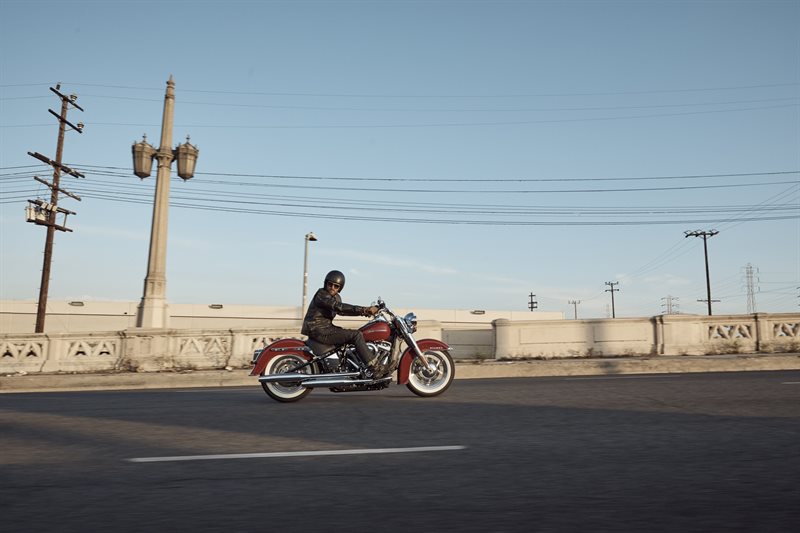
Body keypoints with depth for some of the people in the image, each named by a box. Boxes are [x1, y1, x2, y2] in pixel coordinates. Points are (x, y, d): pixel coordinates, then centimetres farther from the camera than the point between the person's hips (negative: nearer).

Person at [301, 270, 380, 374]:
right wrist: (364, 310, -35)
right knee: (356, 335, -18)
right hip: (319, 332, -10)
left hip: (327, 328, 10)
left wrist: (363, 311, -7)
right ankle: (374, 367, -19)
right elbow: (340, 307, -29)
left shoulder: (336, 297, 16)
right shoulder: (322, 295, -15)